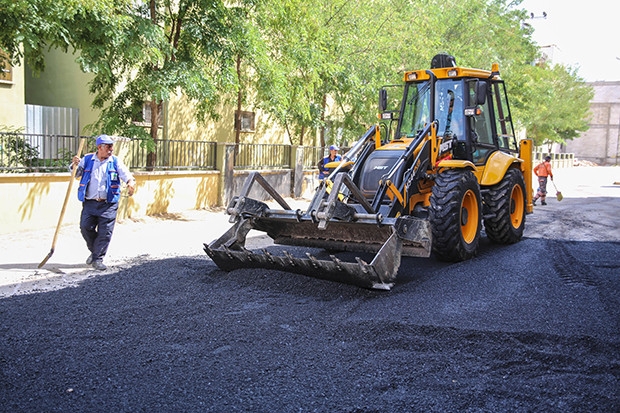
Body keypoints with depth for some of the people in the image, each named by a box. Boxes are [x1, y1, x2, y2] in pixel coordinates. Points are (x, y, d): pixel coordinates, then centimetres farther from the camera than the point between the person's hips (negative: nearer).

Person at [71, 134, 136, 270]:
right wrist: (75, 165, -7)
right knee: (85, 227, -1)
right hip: (89, 203, 1)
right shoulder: (87, 160, 9)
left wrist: (131, 182, -31)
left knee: (105, 232, -3)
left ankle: (98, 259, 8)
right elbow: (75, 174, 15)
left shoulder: (116, 162, 5)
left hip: (108, 204, -1)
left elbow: (126, 174, -8)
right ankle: (94, 251, 24)